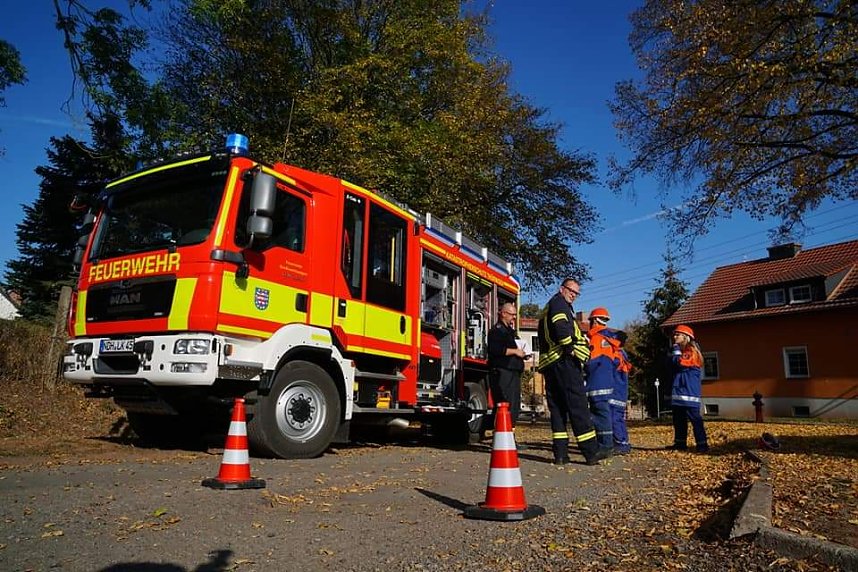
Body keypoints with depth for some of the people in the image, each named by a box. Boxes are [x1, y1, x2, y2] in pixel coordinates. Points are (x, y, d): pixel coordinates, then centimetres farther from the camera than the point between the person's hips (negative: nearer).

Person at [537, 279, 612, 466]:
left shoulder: (548, 309, 29)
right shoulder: (558, 303, -2)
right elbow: (561, 326, -19)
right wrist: (570, 347, -14)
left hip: (549, 364, 10)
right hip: (564, 360, -10)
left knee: (557, 408, 7)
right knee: (577, 405, -10)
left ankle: (560, 453, 6)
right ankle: (591, 452, -10)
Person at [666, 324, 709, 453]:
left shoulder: (691, 350, -9)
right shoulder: (679, 350, 19)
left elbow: (680, 363, -23)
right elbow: (672, 367, 21)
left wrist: (676, 348, -12)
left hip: (690, 391, -10)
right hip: (678, 390, 10)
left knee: (694, 418, -10)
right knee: (678, 419, 11)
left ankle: (702, 444, -7)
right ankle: (680, 443, 18)